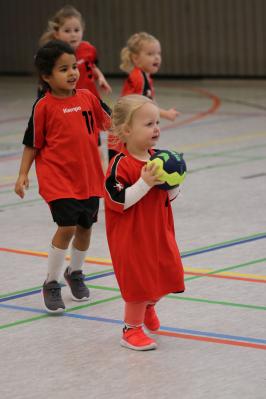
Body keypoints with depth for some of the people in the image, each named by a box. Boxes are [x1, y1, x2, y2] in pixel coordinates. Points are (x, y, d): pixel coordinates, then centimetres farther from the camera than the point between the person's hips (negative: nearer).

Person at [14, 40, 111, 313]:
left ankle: (75, 273, 39)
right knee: (67, 227, -14)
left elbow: (107, 122, 18)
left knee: (85, 226, 13)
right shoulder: (44, 106, -8)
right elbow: (32, 143, -2)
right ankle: (51, 284, 3)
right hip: (57, 178, -5)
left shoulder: (87, 97, 2)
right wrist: (23, 174, -6)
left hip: (89, 177, 5)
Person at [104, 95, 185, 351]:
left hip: (160, 233, 7)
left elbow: (170, 197, 11)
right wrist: (145, 183, -30)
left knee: (168, 274, 14)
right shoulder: (120, 164, -20)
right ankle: (132, 329, 19)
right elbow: (118, 201, -24)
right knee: (138, 282, -1)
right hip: (131, 236, -7)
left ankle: (148, 306, 45)